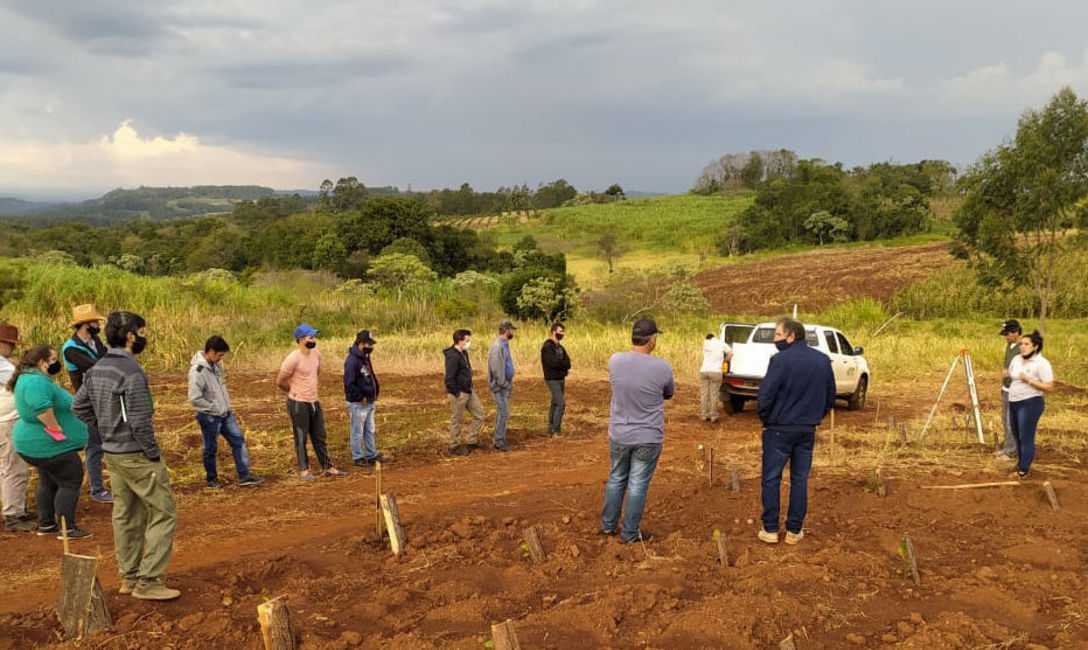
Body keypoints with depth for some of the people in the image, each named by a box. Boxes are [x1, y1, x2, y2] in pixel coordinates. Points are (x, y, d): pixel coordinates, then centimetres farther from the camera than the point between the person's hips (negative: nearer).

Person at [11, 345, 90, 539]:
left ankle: (46, 524, 28)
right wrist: (56, 429, -28)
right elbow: (41, 407, -39)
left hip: (34, 442, 11)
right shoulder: (37, 381, -23)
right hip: (48, 445, -11)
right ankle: (67, 529, -1)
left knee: (48, 483, 20)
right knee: (70, 482, -4)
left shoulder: (29, 378, 12)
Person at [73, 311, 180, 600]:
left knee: (126, 515, 17)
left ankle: (129, 577, 26)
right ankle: (147, 580, 1)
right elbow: (140, 422, -23)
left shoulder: (96, 369, 6)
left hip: (112, 454, 9)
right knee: (163, 513, 0)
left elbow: (79, 407, 15)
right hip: (136, 456, -9)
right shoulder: (131, 372, -21)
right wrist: (155, 456, -13)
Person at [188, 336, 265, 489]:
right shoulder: (197, 371, -23)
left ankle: (244, 476, 15)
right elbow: (194, 399, -25)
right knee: (211, 449, 8)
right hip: (209, 417, -8)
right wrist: (214, 408, -17)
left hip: (225, 413, 8)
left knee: (238, 441, 8)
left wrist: (226, 404, 8)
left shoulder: (216, 364, 2)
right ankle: (211, 479, 27)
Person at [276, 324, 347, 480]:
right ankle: (303, 470, 17)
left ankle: (328, 467, 21)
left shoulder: (316, 354, 2)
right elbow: (280, 382, -13)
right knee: (301, 438, 6)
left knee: (320, 437, 13)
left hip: (314, 402, 7)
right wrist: (295, 392, 2)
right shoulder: (293, 358, -20)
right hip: (298, 404, -7)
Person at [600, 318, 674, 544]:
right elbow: (669, 394, 2)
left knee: (616, 479, 21)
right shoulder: (662, 367, -18)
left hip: (619, 435, 3)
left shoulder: (615, 361, -10)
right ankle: (630, 532, 19)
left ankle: (608, 524, 32)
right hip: (648, 438, -3)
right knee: (638, 485, 9)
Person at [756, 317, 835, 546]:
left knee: (771, 479, 6)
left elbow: (765, 396, -18)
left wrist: (766, 420, -2)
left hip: (779, 430, -5)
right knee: (800, 480, 12)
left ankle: (770, 529, 9)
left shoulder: (781, 360, -17)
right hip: (807, 431, 5)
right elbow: (830, 396, 11)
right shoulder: (823, 360, 3)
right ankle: (794, 530, 16)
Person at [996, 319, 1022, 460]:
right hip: (1006, 389, 9)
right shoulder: (1009, 345, 10)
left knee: (1012, 422, -3)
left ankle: (1011, 451, 6)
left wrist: (1011, 374, -28)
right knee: (1005, 420, 16)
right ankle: (1006, 447, 26)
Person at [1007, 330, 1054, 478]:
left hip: (1030, 403, -7)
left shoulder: (1042, 363, -12)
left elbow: (1049, 387, -17)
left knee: (1026, 438, -4)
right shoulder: (1016, 359, 8)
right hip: (1013, 403, 7)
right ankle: (1021, 462, 33)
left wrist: (1028, 380, -22)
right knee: (1017, 436, 17)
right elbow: (1009, 376, 26)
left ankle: (1023, 470, 3)